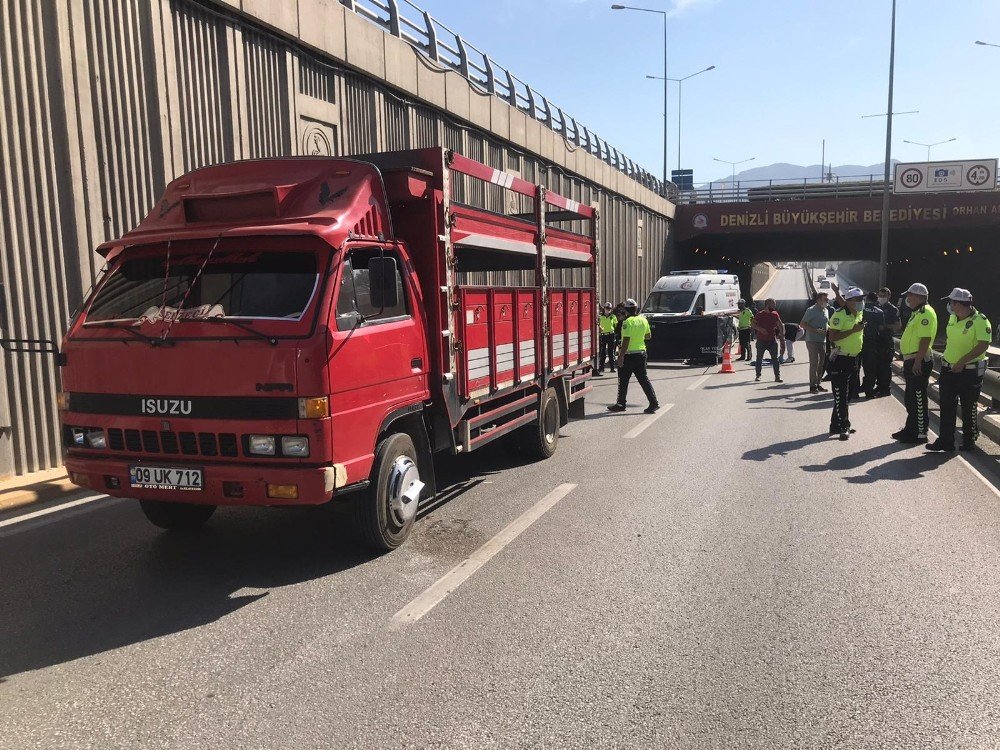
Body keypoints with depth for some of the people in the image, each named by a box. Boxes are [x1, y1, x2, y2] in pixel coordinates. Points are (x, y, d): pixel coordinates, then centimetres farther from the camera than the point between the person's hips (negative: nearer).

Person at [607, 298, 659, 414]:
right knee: (643, 379, 9)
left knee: (623, 380, 6)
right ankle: (653, 402, 2)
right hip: (641, 353, 7)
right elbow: (648, 336, 17)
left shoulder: (627, 322, -17)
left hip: (629, 355, -7)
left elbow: (626, 341, -21)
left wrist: (621, 356, -19)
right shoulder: (644, 320, 6)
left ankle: (621, 404, 14)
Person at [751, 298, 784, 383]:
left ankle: (777, 376, 3)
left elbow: (781, 325, 15)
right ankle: (758, 376, 15)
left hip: (772, 340, 2)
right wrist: (760, 329, -18)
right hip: (761, 341, -2)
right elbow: (752, 324, -3)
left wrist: (782, 336, 8)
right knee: (759, 358, 5)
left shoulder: (775, 315, 7)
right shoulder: (760, 315, -4)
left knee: (775, 359, -1)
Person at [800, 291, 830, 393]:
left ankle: (818, 384, 17)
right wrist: (816, 330, -20)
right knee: (814, 363, -9)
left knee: (821, 363, 9)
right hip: (812, 341, -7)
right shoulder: (811, 310, -9)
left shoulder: (825, 311, 15)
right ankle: (813, 385, -5)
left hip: (822, 340, 7)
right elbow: (802, 324, -12)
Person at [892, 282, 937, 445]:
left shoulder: (926, 313, -15)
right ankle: (911, 429, 27)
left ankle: (920, 433, 2)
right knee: (910, 398, 17)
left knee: (918, 400, -5)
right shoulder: (916, 313, 17)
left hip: (919, 362, -11)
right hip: (911, 361, 11)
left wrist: (917, 362, -25)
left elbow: (925, 340, -23)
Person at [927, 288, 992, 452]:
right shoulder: (952, 318, 6)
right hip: (949, 370, 7)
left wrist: (962, 361, -26)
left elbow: (983, 345, -24)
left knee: (969, 408, 5)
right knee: (947, 407, 7)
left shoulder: (980, 321, -17)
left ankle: (969, 441, 18)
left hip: (970, 372, -7)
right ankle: (945, 441, 12)